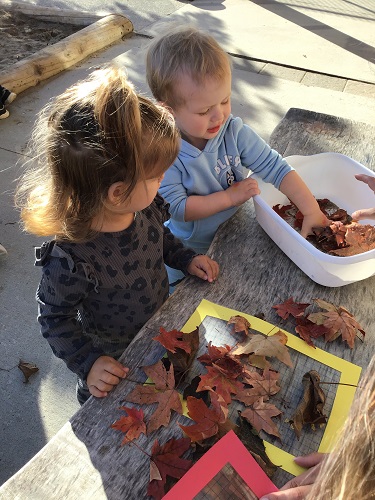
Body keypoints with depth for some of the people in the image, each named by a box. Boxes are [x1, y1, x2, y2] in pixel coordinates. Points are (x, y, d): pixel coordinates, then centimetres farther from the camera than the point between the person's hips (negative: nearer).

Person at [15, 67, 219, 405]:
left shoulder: (146, 206, -23)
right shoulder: (71, 262, -41)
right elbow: (54, 317, -22)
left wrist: (185, 258, -11)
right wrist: (87, 363, -27)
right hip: (114, 355, -5)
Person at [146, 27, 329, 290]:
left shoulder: (234, 131, -20)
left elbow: (275, 167, -19)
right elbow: (179, 207, -29)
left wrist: (313, 211, -26)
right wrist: (230, 196, -27)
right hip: (190, 252, -3)